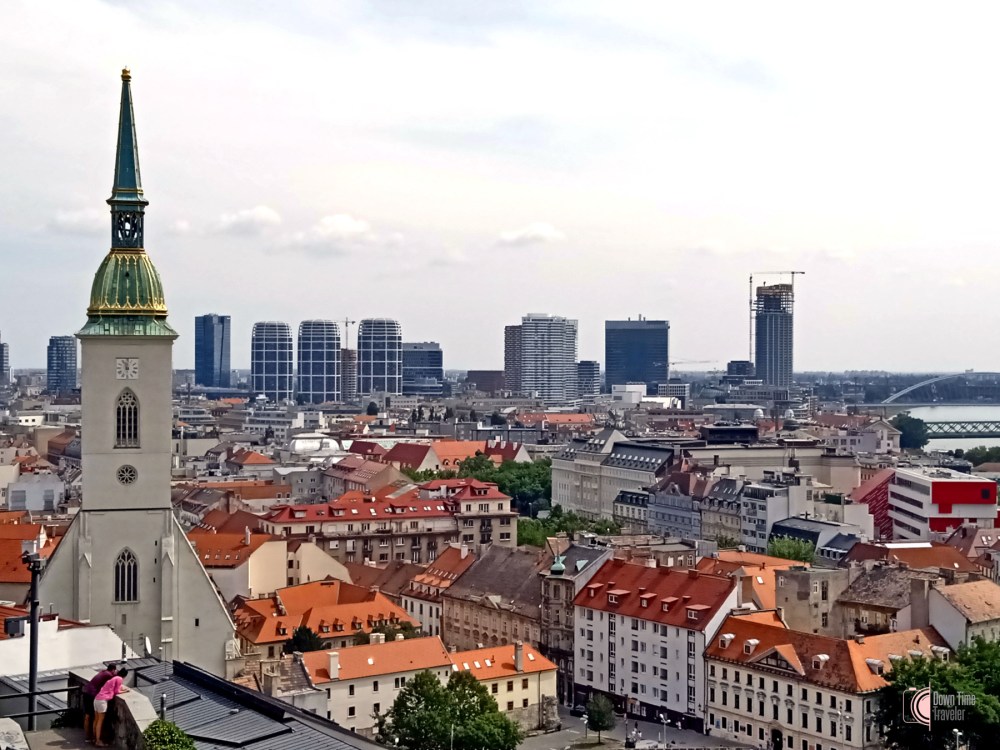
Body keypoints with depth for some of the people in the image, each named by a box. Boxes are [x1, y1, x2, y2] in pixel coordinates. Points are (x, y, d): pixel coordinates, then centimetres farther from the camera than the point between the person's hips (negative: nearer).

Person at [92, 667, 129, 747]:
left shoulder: (113, 678, 24)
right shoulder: (119, 679, -1)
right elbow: (116, 692, 0)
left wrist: (122, 689, 21)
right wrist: (125, 691, 14)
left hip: (97, 699, 9)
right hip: (102, 700, -9)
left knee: (96, 719, 16)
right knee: (100, 720, -4)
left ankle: (95, 738, 24)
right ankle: (98, 741, -1)